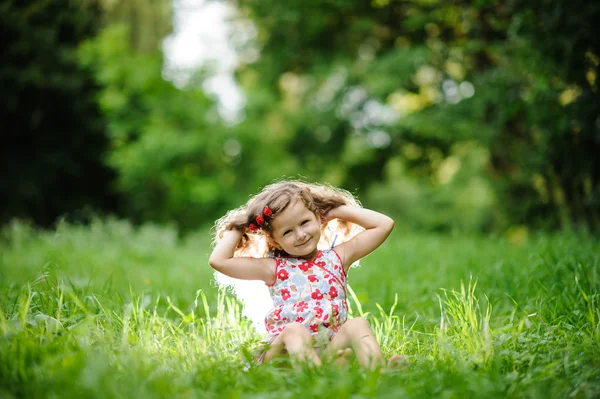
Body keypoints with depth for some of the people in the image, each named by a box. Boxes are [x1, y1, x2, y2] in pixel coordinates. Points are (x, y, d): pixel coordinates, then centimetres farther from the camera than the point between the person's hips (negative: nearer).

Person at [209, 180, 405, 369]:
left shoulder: (338, 257, 18)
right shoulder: (274, 268, 13)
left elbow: (384, 224, 20)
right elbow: (218, 260, 7)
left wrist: (339, 210, 20)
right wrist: (238, 228, 17)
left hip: (333, 347, 2)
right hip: (284, 348, -2)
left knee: (357, 324, -25)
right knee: (294, 331, -33)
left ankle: (377, 370, -52)